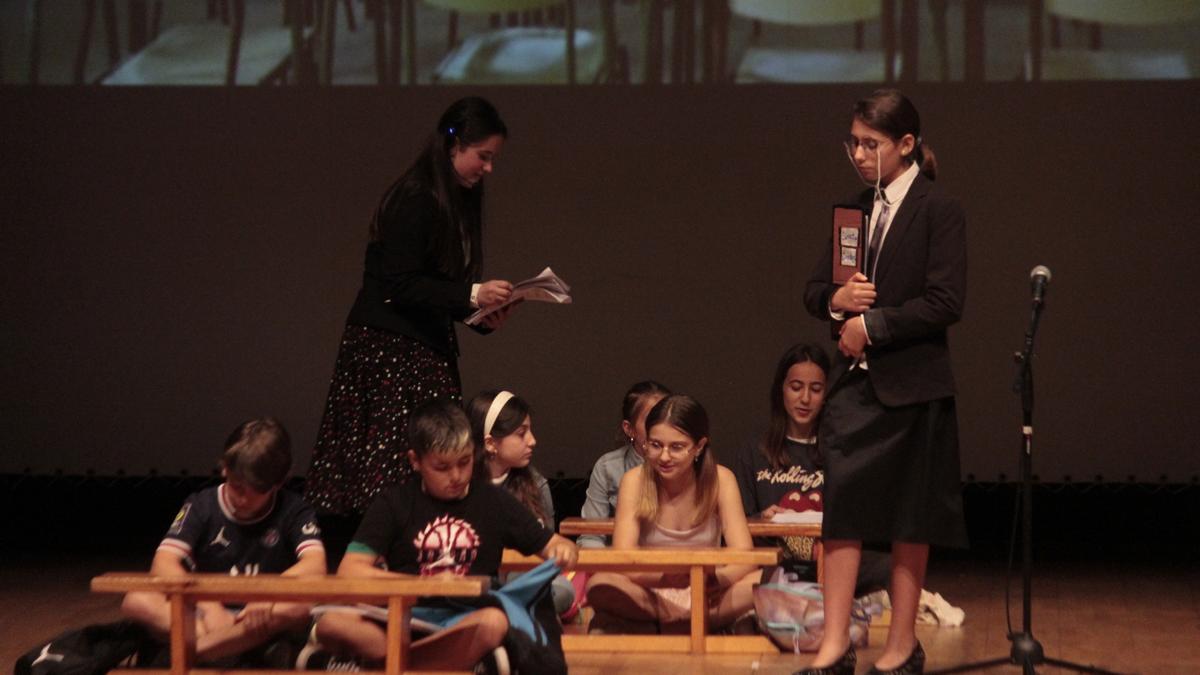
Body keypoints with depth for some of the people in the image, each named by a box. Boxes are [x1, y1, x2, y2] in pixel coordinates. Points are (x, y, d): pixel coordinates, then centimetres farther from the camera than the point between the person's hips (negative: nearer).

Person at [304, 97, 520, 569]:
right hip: (388, 349, -9)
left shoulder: (458, 201, 15)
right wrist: (470, 295, -22)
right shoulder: (414, 201, -13)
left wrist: (483, 316, 2)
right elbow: (399, 285, -18)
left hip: (426, 352, 9)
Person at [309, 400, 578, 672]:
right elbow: (349, 571, -2)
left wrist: (563, 550, -7)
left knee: (495, 622, -37)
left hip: (469, 624, 0)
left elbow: (551, 544, 18)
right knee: (332, 623, -31)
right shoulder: (394, 503, 8)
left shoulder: (494, 501, 12)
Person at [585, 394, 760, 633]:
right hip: (649, 597, 0)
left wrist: (716, 579, -38)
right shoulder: (635, 481, -7)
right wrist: (668, 576, -39)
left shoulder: (720, 480, -5)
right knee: (599, 584, -33)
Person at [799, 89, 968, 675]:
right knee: (842, 511, 0)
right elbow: (814, 290, 15)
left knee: (909, 522, 4)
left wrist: (873, 325, -14)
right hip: (854, 384, 5)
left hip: (911, 386, -5)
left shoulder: (938, 212, -6)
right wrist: (836, 300, -8)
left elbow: (946, 303, -14)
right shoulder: (853, 212, 12)